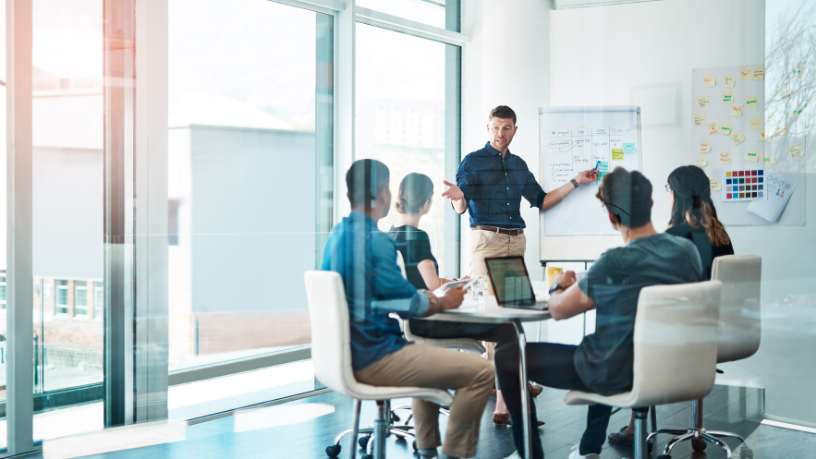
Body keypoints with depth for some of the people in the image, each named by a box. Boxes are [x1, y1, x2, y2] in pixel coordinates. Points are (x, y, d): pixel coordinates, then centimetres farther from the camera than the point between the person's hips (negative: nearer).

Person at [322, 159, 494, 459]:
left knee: (429, 356, 35)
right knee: (481, 372, -11)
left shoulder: (336, 235, 9)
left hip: (348, 353, 10)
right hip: (373, 359, -10)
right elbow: (408, 306, -13)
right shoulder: (375, 241, -19)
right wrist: (444, 303, 6)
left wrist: (425, 299, 17)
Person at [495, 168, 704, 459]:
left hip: (617, 375, -7)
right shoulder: (688, 250, -7)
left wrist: (558, 286, 8)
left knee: (506, 358, 6)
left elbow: (558, 309, -15)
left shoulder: (615, 264, -27)